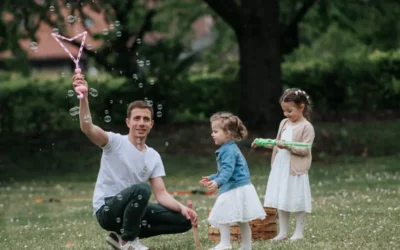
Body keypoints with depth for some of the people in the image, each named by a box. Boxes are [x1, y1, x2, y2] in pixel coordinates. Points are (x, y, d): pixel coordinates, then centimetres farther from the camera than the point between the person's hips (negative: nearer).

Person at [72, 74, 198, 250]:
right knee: (141, 189, -36)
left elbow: (160, 194, 3)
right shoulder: (115, 142, -9)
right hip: (107, 210, -7)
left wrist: (182, 208, -16)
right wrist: (84, 97, -44)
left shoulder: (154, 157, 8)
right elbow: (87, 128, -29)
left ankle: (123, 235, 3)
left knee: (183, 220, -3)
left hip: (131, 209, 7)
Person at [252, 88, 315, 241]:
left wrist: (288, 146, -24)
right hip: (280, 167, 7)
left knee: (297, 201, 0)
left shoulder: (306, 127, -10)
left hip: (296, 170, -7)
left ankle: (298, 232, 9)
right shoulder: (284, 123, 11)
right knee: (281, 200, 9)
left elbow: (305, 150, -15)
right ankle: (282, 232, 17)